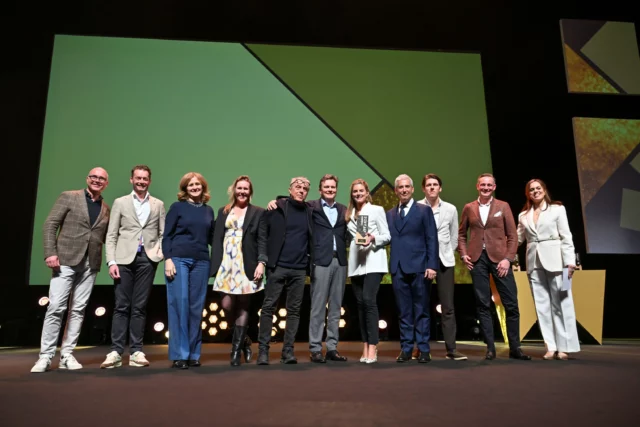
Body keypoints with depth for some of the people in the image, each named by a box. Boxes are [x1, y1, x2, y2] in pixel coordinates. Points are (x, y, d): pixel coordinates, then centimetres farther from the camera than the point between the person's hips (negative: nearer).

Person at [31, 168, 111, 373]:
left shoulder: (106, 209, 14)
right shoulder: (68, 197, 4)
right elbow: (49, 225, -1)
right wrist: (50, 253, -11)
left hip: (90, 264, 3)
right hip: (66, 260, -3)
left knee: (78, 310, 5)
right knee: (55, 307, -5)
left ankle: (66, 355, 12)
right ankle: (45, 356, 5)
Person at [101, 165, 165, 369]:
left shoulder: (158, 205, 11)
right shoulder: (120, 202, 9)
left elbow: (163, 233, 9)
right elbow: (111, 235, 4)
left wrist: (159, 250, -9)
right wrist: (111, 262, -5)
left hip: (147, 259, 1)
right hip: (124, 258, 0)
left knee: (139, 307, 3)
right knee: (121, 306, -1)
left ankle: (136, 352, 7)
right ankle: (116, 352, 4)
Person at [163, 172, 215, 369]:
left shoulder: (208, 210, 13)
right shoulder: (177, 207, 3)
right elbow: (166, 236, 0)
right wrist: (168, 259, -10)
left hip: (201, 262, 3)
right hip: (179, 260, -3)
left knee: (196, 307, 5)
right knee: (179, 305, -4)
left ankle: (194, 354, 14)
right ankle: (179, 355, 4)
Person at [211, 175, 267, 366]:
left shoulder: (258, 212, 7)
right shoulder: (223, 211, 15)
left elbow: (262, 240, 0)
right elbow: (217, 239, 10)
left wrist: (261, 262, -12)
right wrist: (214, 264, 1)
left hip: (246, 265, -2)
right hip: (226, 264, 2)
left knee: (243, 306, -1)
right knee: (227, 305, -4)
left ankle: (236, 349, 10)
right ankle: (243, 340, 21)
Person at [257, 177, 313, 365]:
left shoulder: (309, 212, 10)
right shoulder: (277, 208, -1)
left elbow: (312, 240, 14)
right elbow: (263, 233, -2)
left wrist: (311, 263, 6)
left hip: (299, 269, 4)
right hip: (278, 266, -3)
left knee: (294, 310, 6)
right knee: (268, 307, -1)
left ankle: (288, 350, 13)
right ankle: (263, 349, 7)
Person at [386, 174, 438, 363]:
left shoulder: (424, 210, 5)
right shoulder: (390, 214, 16)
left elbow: (432, 239, -2)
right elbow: (388, 239, 9)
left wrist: (431, 265, -10)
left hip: (419, 266, -3)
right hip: (398, 268, 3)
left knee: (421, 311, 3)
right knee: (403, 312, 8)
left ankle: (424, 349, 12)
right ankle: (406, 348, 15)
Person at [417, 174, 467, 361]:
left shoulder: (450, 209, 7)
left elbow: (454, 237, 13)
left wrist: (446, 253, 7)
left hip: (445, 261, 2)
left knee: (448, 306, 1)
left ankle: (451, 349, 6)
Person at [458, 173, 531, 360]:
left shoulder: (503, 206, 7)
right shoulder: (469, 208, 10)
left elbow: (512, 235, 3)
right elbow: (461, 234, 15)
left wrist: (507, 258, -7)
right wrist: (463, 254, 1)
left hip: (499, 258, 0)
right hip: (477, 259, 1)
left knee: (511, 304, 0)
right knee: (482, 305, 3)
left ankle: (515, 348, 14)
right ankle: (490, 348, 11)